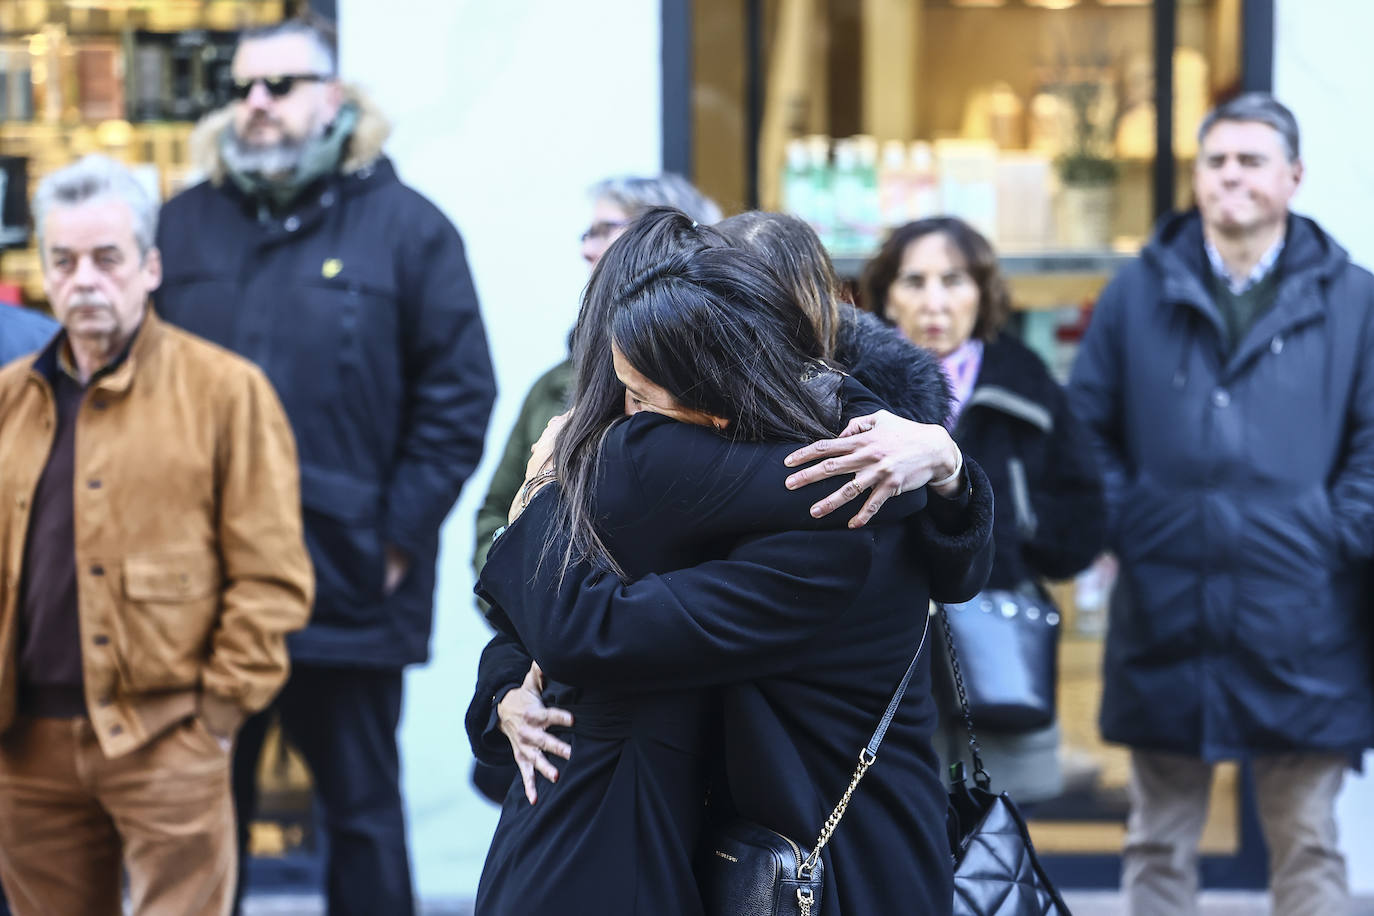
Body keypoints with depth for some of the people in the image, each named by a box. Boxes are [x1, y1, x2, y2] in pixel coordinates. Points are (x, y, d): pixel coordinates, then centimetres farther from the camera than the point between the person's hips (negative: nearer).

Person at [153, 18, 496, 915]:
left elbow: (461, 394, -2)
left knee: (362, 805, 8)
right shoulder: (186, 224, 10)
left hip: (350, 582, -2)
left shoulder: (405, 226, 2)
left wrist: (400, 535, -8)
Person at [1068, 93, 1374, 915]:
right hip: (1165, 622, 2)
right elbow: (1086, 430, 10)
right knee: (1159, 847, 10)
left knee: (1308, 846, 5)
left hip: (1302, 631, -1)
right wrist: (1124, 524, -2)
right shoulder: (1138, 295, 9)